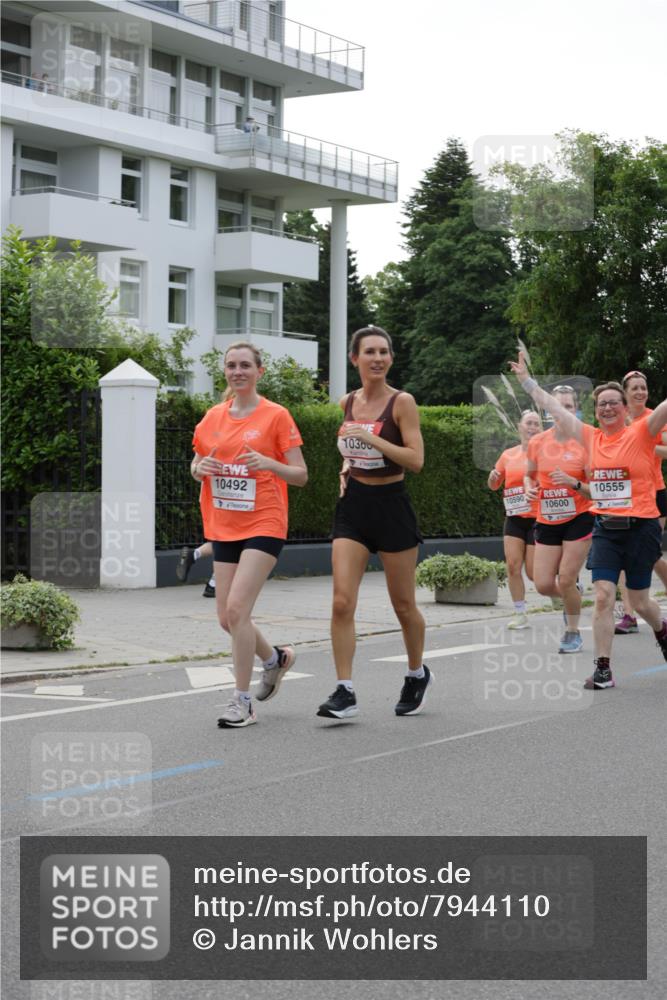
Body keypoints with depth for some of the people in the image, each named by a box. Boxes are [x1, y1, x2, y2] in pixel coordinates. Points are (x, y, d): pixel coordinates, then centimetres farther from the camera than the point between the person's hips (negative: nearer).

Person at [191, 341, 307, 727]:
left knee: (237, 608, -17)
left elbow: (301, 475, -4)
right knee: (228, 617, 7)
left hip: (263, 525, -6)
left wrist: (269, 463, -22)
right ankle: (277, 658, 37)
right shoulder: (214, 417, 9)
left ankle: (243, 702, -6)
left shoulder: (276, 416, -5)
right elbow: (196, 467, 18)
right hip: (224, 527, 6)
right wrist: (200, 468, -5)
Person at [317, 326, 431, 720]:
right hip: (353, 505, 4)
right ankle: (345, 692, -8)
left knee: (403, 604, 9)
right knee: (342, 602, -10)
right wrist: (346, 466, 7)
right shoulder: (348, 403, 7)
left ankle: (417, 673, 33)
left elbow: (416, 459, -17)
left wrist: (370, 439, -23)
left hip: (391, 505, -4)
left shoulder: (402, 402, -9)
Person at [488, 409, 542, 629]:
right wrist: (493, 477, -3)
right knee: (513, 565, -6)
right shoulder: (508, 455, 8)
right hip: (514, 518, 4)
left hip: (538, 518, -4)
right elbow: (494, 486, 19)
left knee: (534, 572, -4)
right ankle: (520, 615, 4)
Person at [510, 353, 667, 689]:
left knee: (640, 602, 7)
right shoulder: (592, 437, 6)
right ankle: (603, 669, -3)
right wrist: (527, 380, 15)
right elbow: (554, 408, 12)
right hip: (605, 528, 3)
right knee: (603, 596, -7)